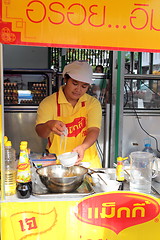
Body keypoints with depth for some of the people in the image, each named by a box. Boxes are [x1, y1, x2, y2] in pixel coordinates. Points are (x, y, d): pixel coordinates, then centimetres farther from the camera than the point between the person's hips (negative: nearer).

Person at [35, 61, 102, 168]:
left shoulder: (93, 103, 4)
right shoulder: (48, 102, 0)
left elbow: (93, 130, -8)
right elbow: (40, 132, -9)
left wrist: (82, 147, -28)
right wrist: (49, 125, -32)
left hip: (87, 161, 2)